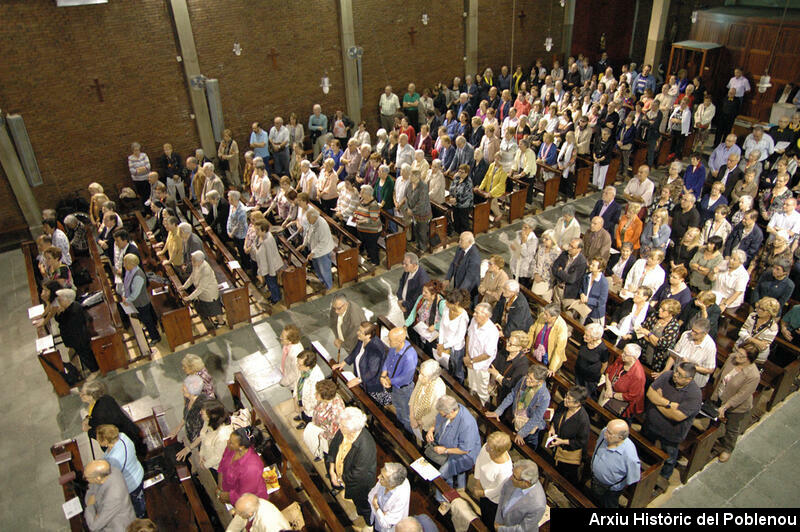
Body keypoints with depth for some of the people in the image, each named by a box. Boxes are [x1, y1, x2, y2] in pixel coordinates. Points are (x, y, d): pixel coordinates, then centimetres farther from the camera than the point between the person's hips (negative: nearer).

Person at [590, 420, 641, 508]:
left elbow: (632, 481, -25)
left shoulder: (630, 456, -43)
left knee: (610, 505, 26)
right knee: (597, 501, 33)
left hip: (610, 489, -5)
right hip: (595, 477, 5)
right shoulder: (604, 432, -26)